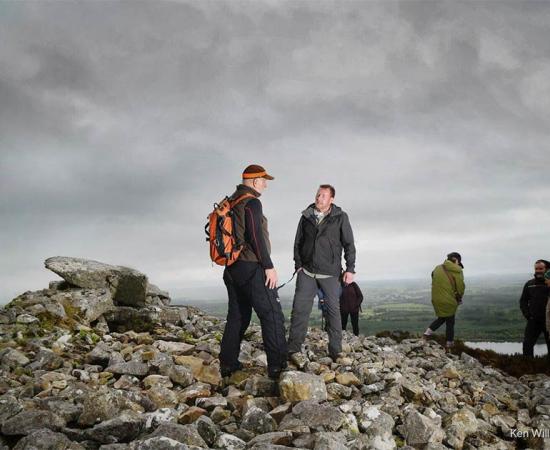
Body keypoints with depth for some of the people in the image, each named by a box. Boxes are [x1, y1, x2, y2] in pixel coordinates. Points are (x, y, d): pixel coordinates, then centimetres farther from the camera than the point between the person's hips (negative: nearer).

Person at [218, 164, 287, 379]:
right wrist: (269, 266, -16)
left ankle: (227, 363, 18)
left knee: (237, 316, 15)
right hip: (251, 267, -9)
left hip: (232, 269, 9)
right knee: (272, 315, -4)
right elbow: (256, 237, -20)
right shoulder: (251, 202, -12)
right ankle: (277, 366, -4)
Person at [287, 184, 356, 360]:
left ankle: (335, 351, 12)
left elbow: (349, 244, 2)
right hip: (306, 271, 2)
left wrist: (350, 268, -2)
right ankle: (293, 349, 4)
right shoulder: (306, 216, 7)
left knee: (333, 310, 2)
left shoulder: (340, 217, 0)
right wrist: (298, 264, 5)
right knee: (299, 309, -3)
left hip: (330, 273, -2)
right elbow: (298, 242, 13)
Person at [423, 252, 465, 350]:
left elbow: (434, 282, 5)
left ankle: (428, 331, 11)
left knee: (441, 318, 26)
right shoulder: (457, 272, -14)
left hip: (436, 299, 5)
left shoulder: (437, 268, 0)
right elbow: (460, 288, -11)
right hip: (449, 301, -5)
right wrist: (459, 298, 9)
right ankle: (449, 344, 22)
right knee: (450, 322, 13)